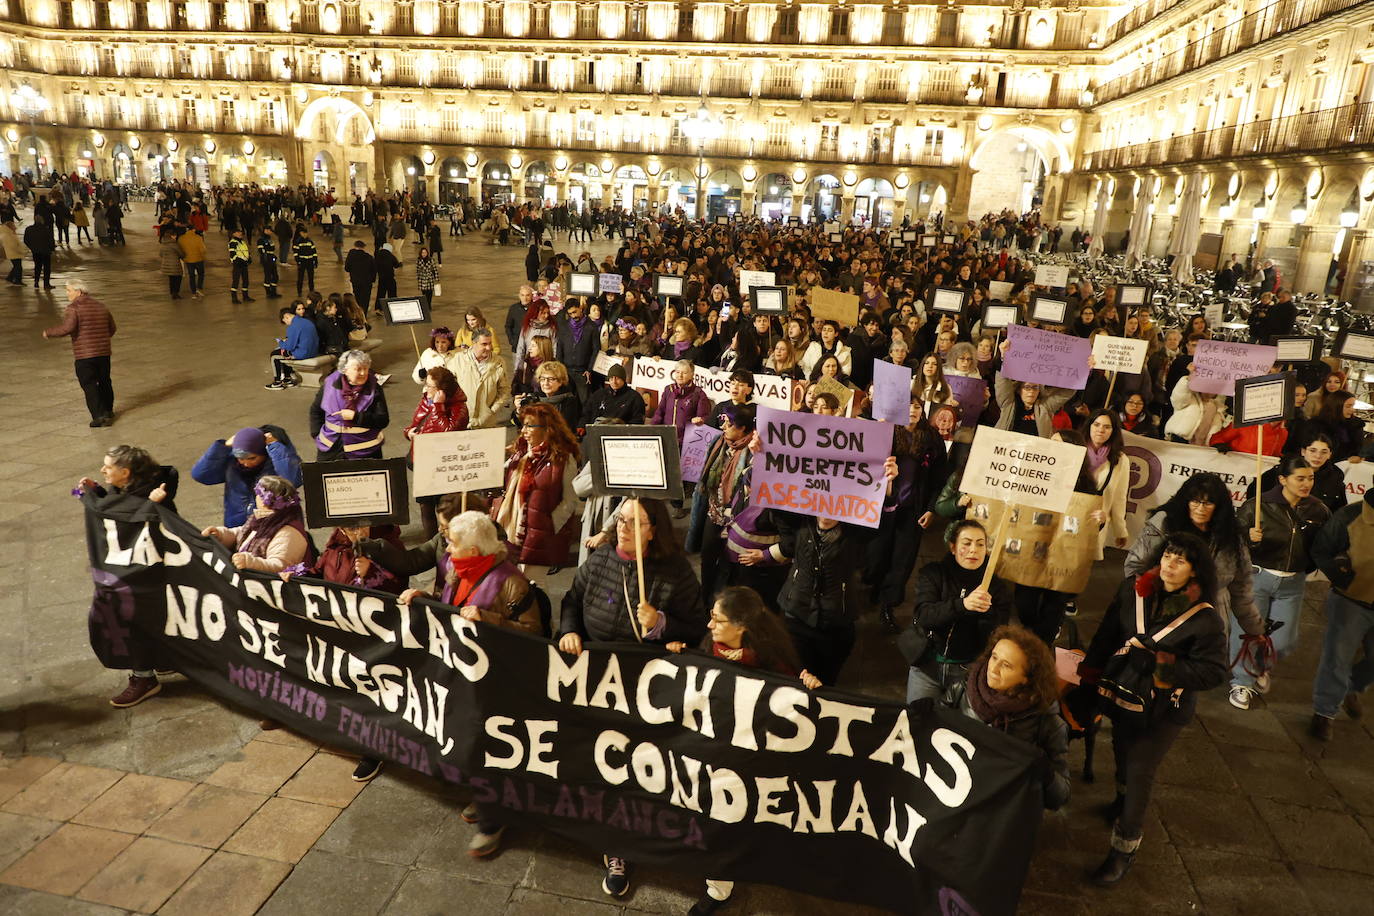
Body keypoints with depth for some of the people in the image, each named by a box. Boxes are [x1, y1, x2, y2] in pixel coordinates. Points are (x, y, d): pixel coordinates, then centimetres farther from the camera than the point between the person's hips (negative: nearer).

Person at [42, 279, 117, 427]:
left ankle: (99, 415, -8)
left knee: (89, 386, -1)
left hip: (84, 355, -6)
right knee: (104, 382, 19)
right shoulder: (101, 305, 10)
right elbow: (112, 328, 16)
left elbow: (67, 328, -22)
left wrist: (49, 333, -7)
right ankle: (108, 411, 32)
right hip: (104, 352, 6)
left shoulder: (74, 308, -11)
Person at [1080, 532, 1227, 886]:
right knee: (1122, 754, 24)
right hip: (1123, 693, 5)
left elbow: (1214, 671, -18)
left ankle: (1125, 848, 12)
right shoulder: (1134, 591, -9)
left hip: (1164, 709, -4)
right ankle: (1123, 801, 55)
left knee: (1139, 771, -3)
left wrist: (1163, 666, -28)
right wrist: (1090, 673, 0)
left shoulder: (1205, 619, -19)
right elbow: (1107, 635, -1)